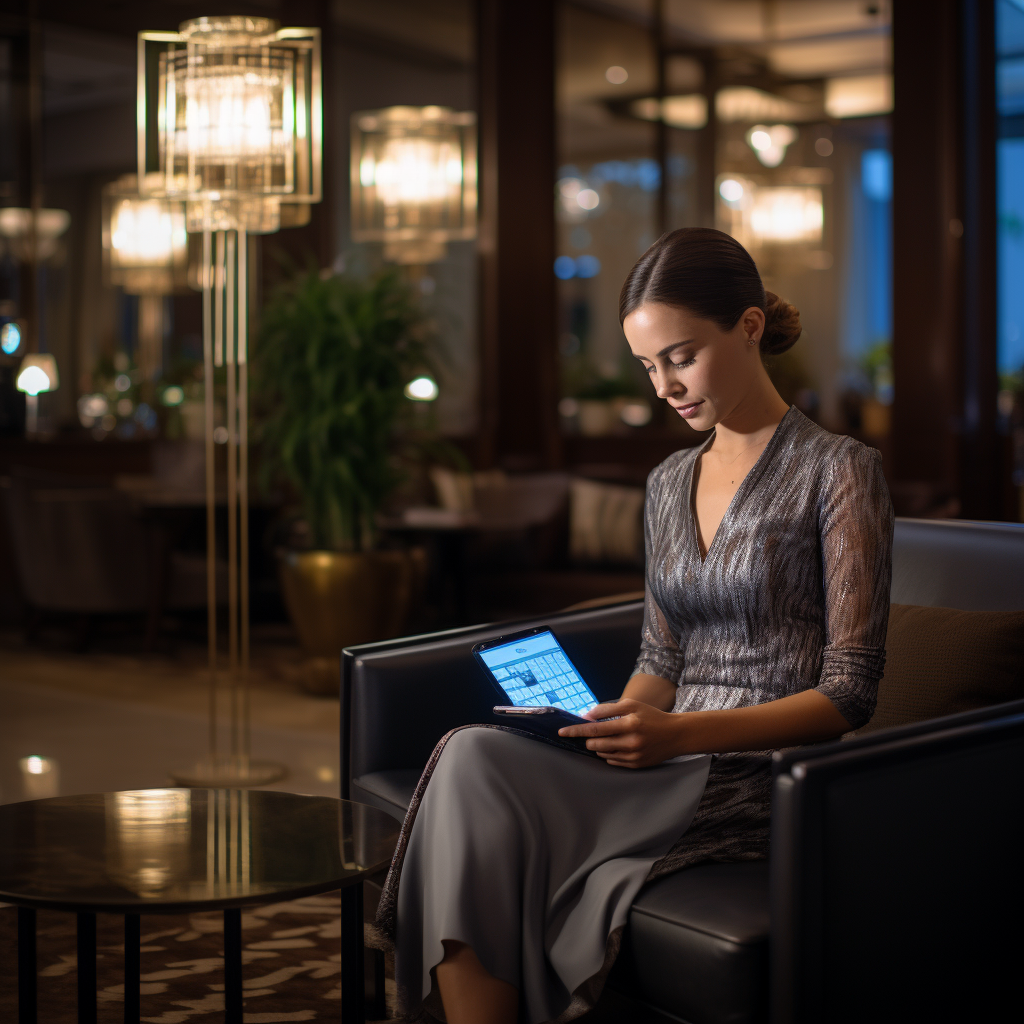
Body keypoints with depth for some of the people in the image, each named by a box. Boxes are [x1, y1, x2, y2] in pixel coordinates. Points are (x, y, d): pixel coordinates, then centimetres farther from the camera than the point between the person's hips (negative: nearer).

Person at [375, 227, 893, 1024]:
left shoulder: (839, 471, -3)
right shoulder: (668, 484, 17)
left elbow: (848, 694, -8)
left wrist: (680, 733, -21)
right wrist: (615, 725, -3)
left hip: (770, 776, -6)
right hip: (678, 767, 6)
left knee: (479, 767, -27)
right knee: (472, 757, -26)